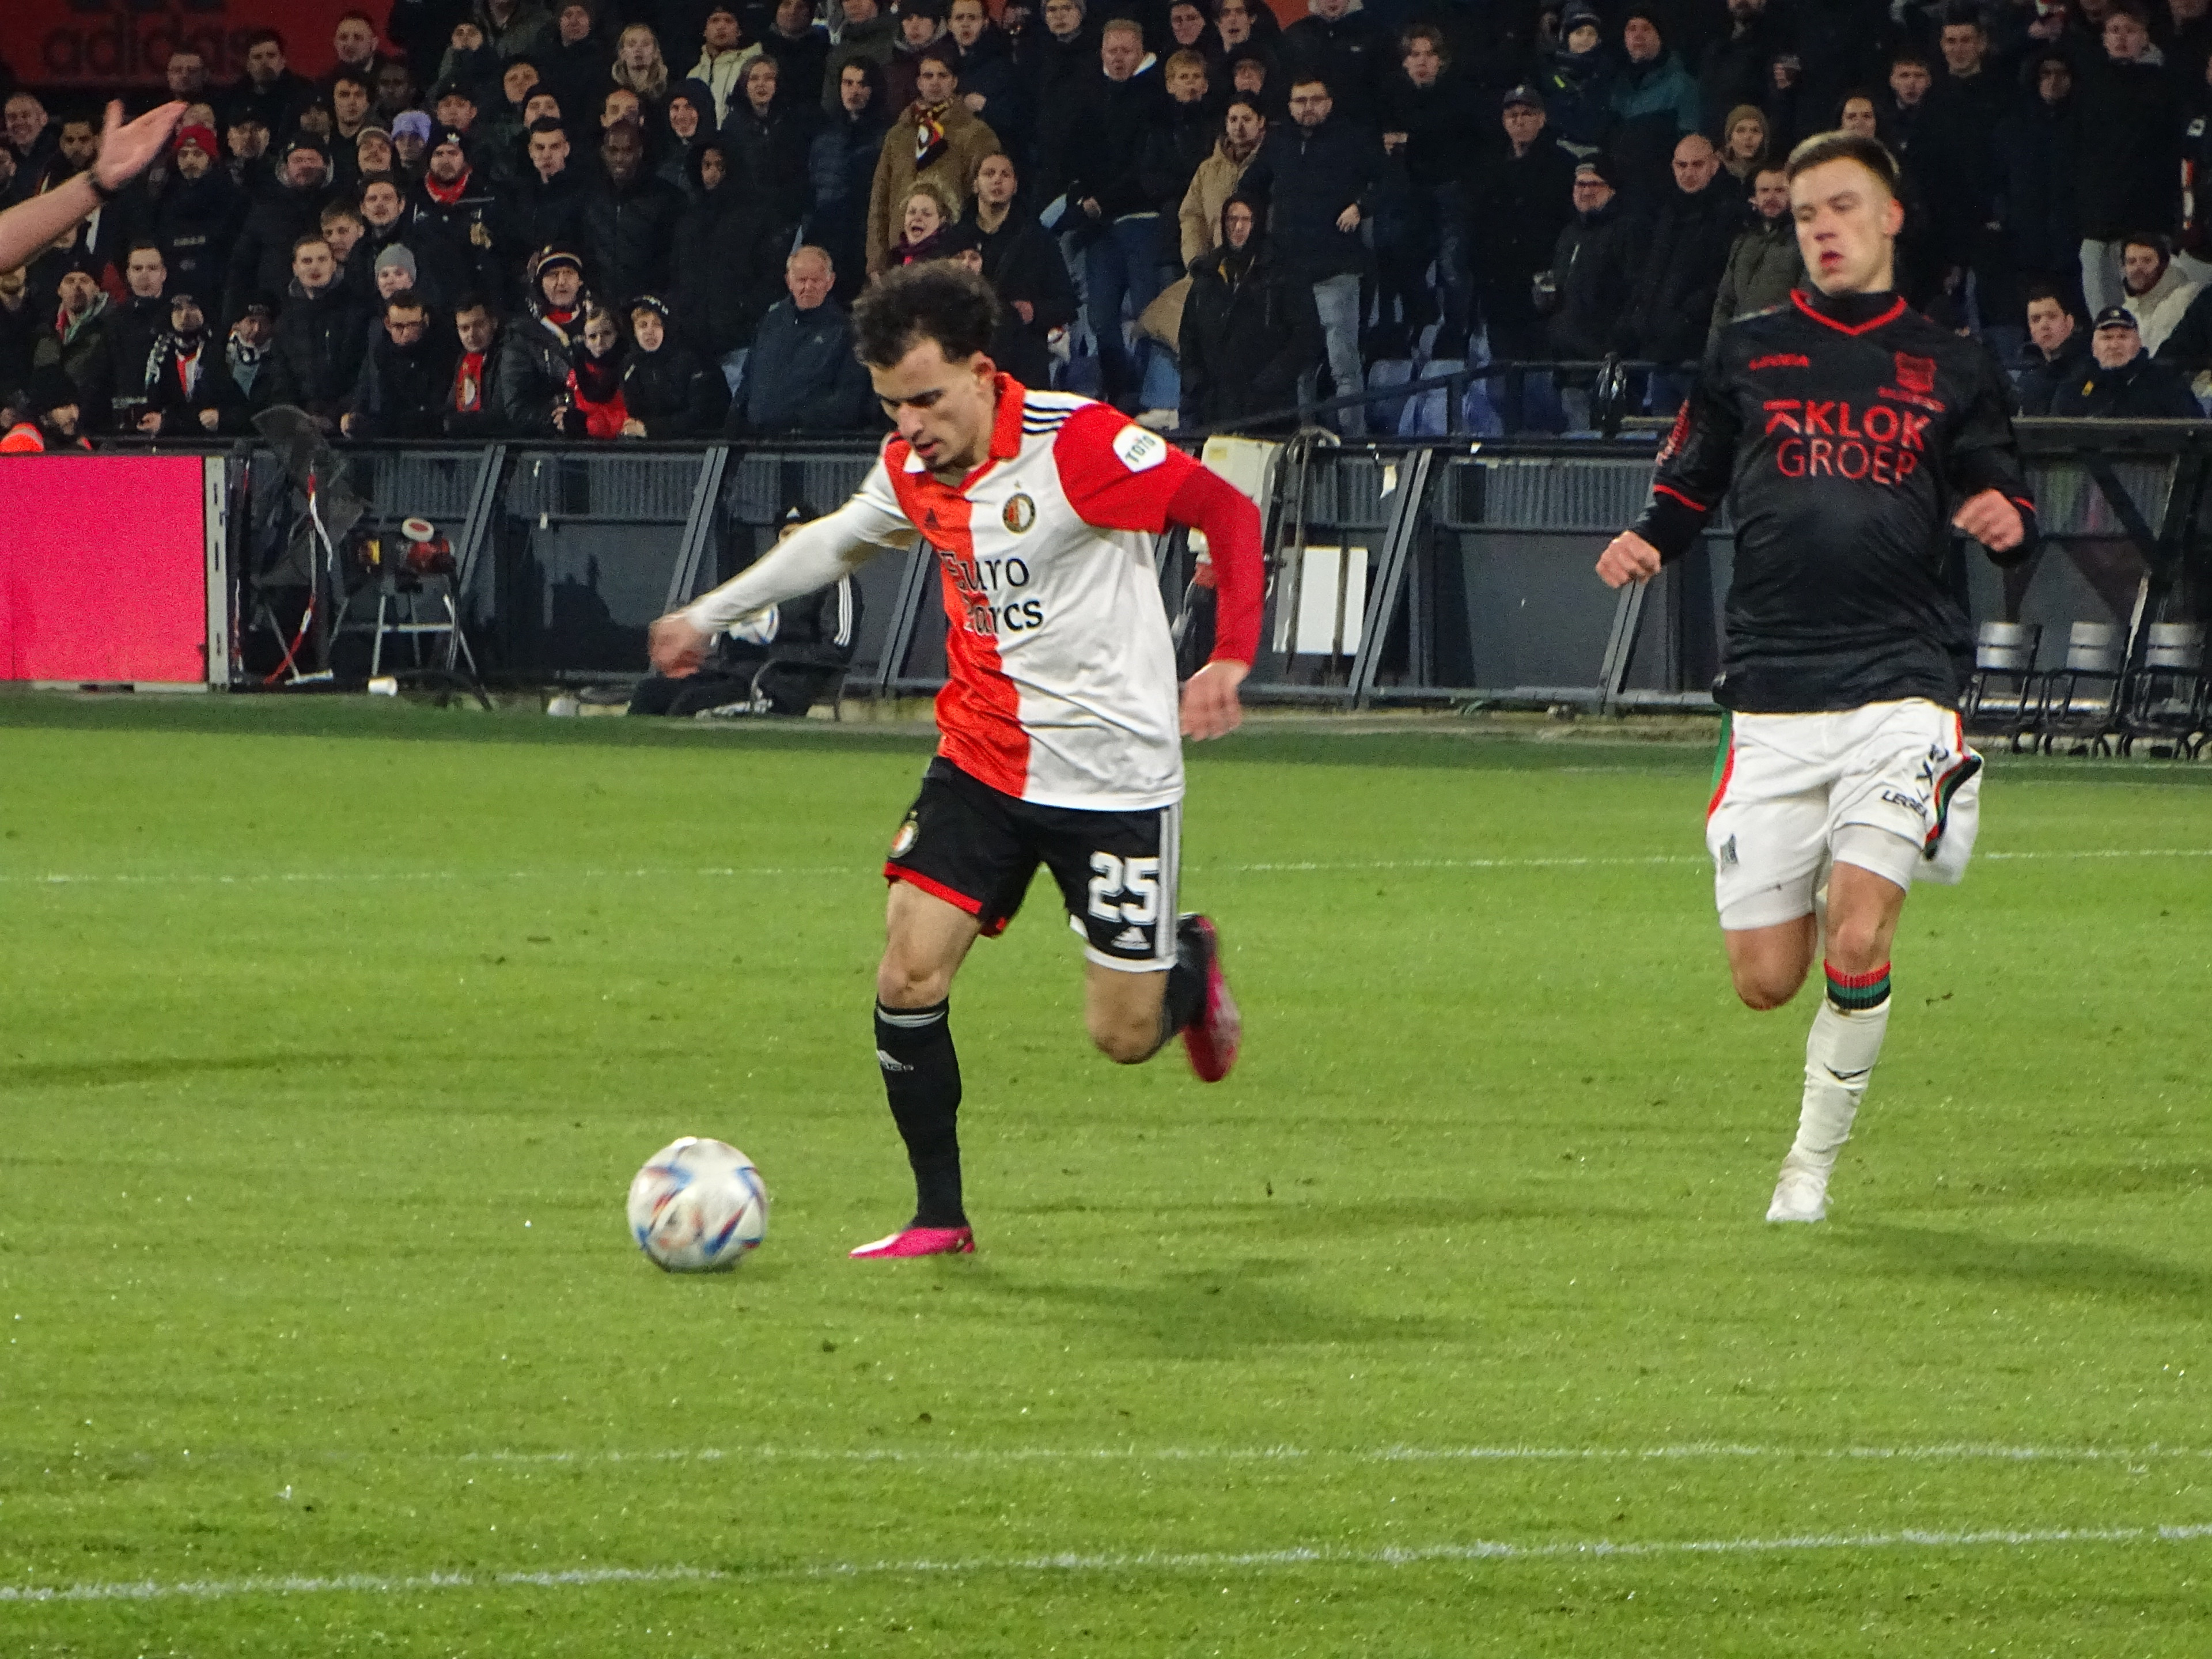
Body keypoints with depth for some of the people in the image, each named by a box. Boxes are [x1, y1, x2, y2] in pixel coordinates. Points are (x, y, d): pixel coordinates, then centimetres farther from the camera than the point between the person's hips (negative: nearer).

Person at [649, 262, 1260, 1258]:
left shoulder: (1078, 444, -19)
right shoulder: (912, 470, 1)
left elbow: (1228, 512, -13)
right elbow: (838, 540, 23)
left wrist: (1230, 659, -22)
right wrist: (713, 614, 31)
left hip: (1112, 774, -5)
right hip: (980, 762, 5)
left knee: (1124, 1036, -1)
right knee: (908, 978, -10)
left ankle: (1188, 963, 36)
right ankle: (939, 1218, 4)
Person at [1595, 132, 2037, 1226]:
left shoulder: (1952, 370, 11)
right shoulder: (1746, 354, 12)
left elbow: (2008, 508, 16)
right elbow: (1685, 488, 17)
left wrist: (2007, 522, -8)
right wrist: (1644, 544, -5)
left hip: (1902, 687, -1)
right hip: (1773, 701, 1)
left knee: (1855, 946, -17)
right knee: (1766, 980, -1)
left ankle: (1813, 1163, 3)